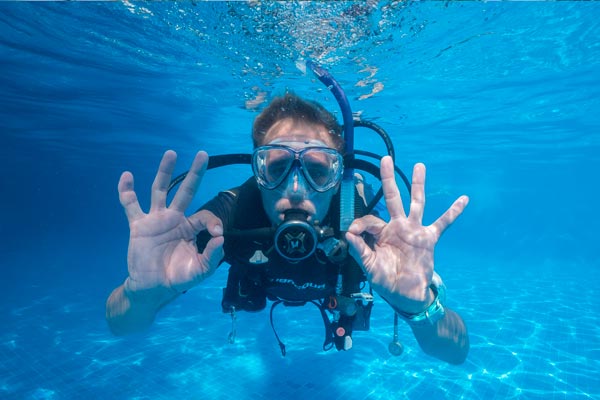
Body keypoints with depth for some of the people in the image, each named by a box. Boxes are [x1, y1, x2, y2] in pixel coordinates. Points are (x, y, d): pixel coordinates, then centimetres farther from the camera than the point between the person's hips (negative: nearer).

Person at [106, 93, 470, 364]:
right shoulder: (232, 214, -44)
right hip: (262, 284, 0)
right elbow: (121, 325, -38)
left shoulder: (361, 227, -45)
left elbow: (456, 352, -42)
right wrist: (144, 294, -63)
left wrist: (419, 306, -66)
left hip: (337, 289, 1)